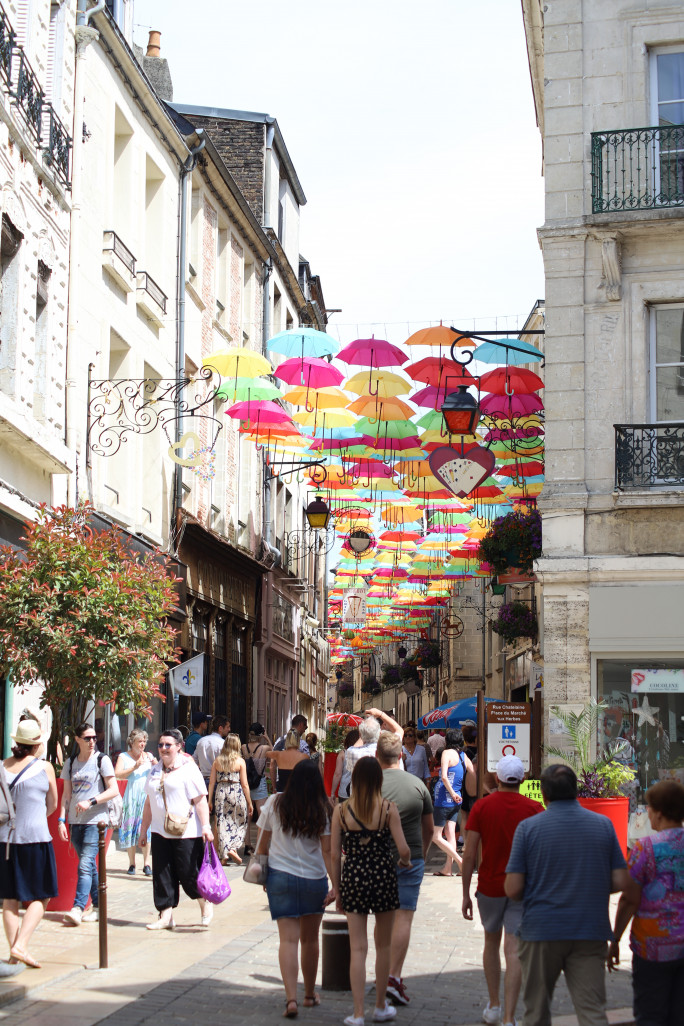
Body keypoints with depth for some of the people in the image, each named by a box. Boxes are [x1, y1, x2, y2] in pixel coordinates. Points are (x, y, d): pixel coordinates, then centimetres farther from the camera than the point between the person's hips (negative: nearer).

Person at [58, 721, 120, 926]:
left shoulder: (102, 760, -1)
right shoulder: (70, 763, 11)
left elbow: (114, 790, -7)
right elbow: (67, 794, 14)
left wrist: (90, 802, -16)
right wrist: (61, 819, 3)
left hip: (96, 820, -5)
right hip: (75, 821, 5)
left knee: (85, 865, -14)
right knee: (89, 865, 10)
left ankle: (78, 908, -18)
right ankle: (98, 906, 19)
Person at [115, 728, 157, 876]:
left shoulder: (149, 756, 14)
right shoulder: (124, 757, 5)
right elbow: (117, 774, -9)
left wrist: (156, 765, -4)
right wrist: (134, 767, -18)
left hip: (147, 795, 2)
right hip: (131, 796, -2)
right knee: (130, 828, -2)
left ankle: (146, 863, -3)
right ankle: (131, 863, 6)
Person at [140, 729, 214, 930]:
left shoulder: (188, 769, -5)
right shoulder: (155, 771, 16)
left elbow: (200, 800, -10)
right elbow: (149, 802, 22)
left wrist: (205, 826, -17)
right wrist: (144, 829, 21)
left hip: (186, 832, -6)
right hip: (160, 832, 6)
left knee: (189, 875, -3)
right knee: (162, 876, 3)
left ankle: (206, 905, 22)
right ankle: (166, 917, 9)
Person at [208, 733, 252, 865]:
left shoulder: (217, 760, 4)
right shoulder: (240, 761, -4)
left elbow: (212, 782, 6)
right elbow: (244, 784, -3)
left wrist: (210, 800, 13)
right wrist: (249, 803, 5)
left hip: (220, 793, 3)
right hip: (236, 793, -3)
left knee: (222, 824, 7)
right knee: (241, 822, 12)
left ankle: (224, 856, 7)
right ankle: (233, 849, -4)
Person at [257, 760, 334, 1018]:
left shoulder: (275, 803, -3)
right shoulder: (322, 810, -6)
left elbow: (262, 844, 4)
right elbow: (327, 851, -8)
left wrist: (263, 874, 17)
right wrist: (336, 885, -6)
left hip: (280, 877, 0)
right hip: (314, 880, 0)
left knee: (288, 939, -3)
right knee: (310, 939, 15)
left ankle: (291, 998, -16)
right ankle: (310, 994, 29)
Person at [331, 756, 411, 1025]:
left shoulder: (341, 811, -4)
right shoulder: (388, 808, -8)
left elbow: (335, 854, -2)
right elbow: (403, 849, -12)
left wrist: (336, 889, 8)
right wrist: (405, 861, 11)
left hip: (353, 878, 1)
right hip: (383, 877, 0)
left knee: (358, 948, 5)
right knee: (383, 945, 16)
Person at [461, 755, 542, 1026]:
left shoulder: (481, 807, -4)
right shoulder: (534, 809, -4)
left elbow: (469, 854, -6)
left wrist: (466, 895, 1)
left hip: (490, 887, 1)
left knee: (491, 943, 22)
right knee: (514, 952, -3)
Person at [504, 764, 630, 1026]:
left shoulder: (528, 827, -6)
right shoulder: (604, 825, 1)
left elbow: (513, 889, -8)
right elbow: (621, 882, 0)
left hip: (541, 931, -1)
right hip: (591, 933, 1)